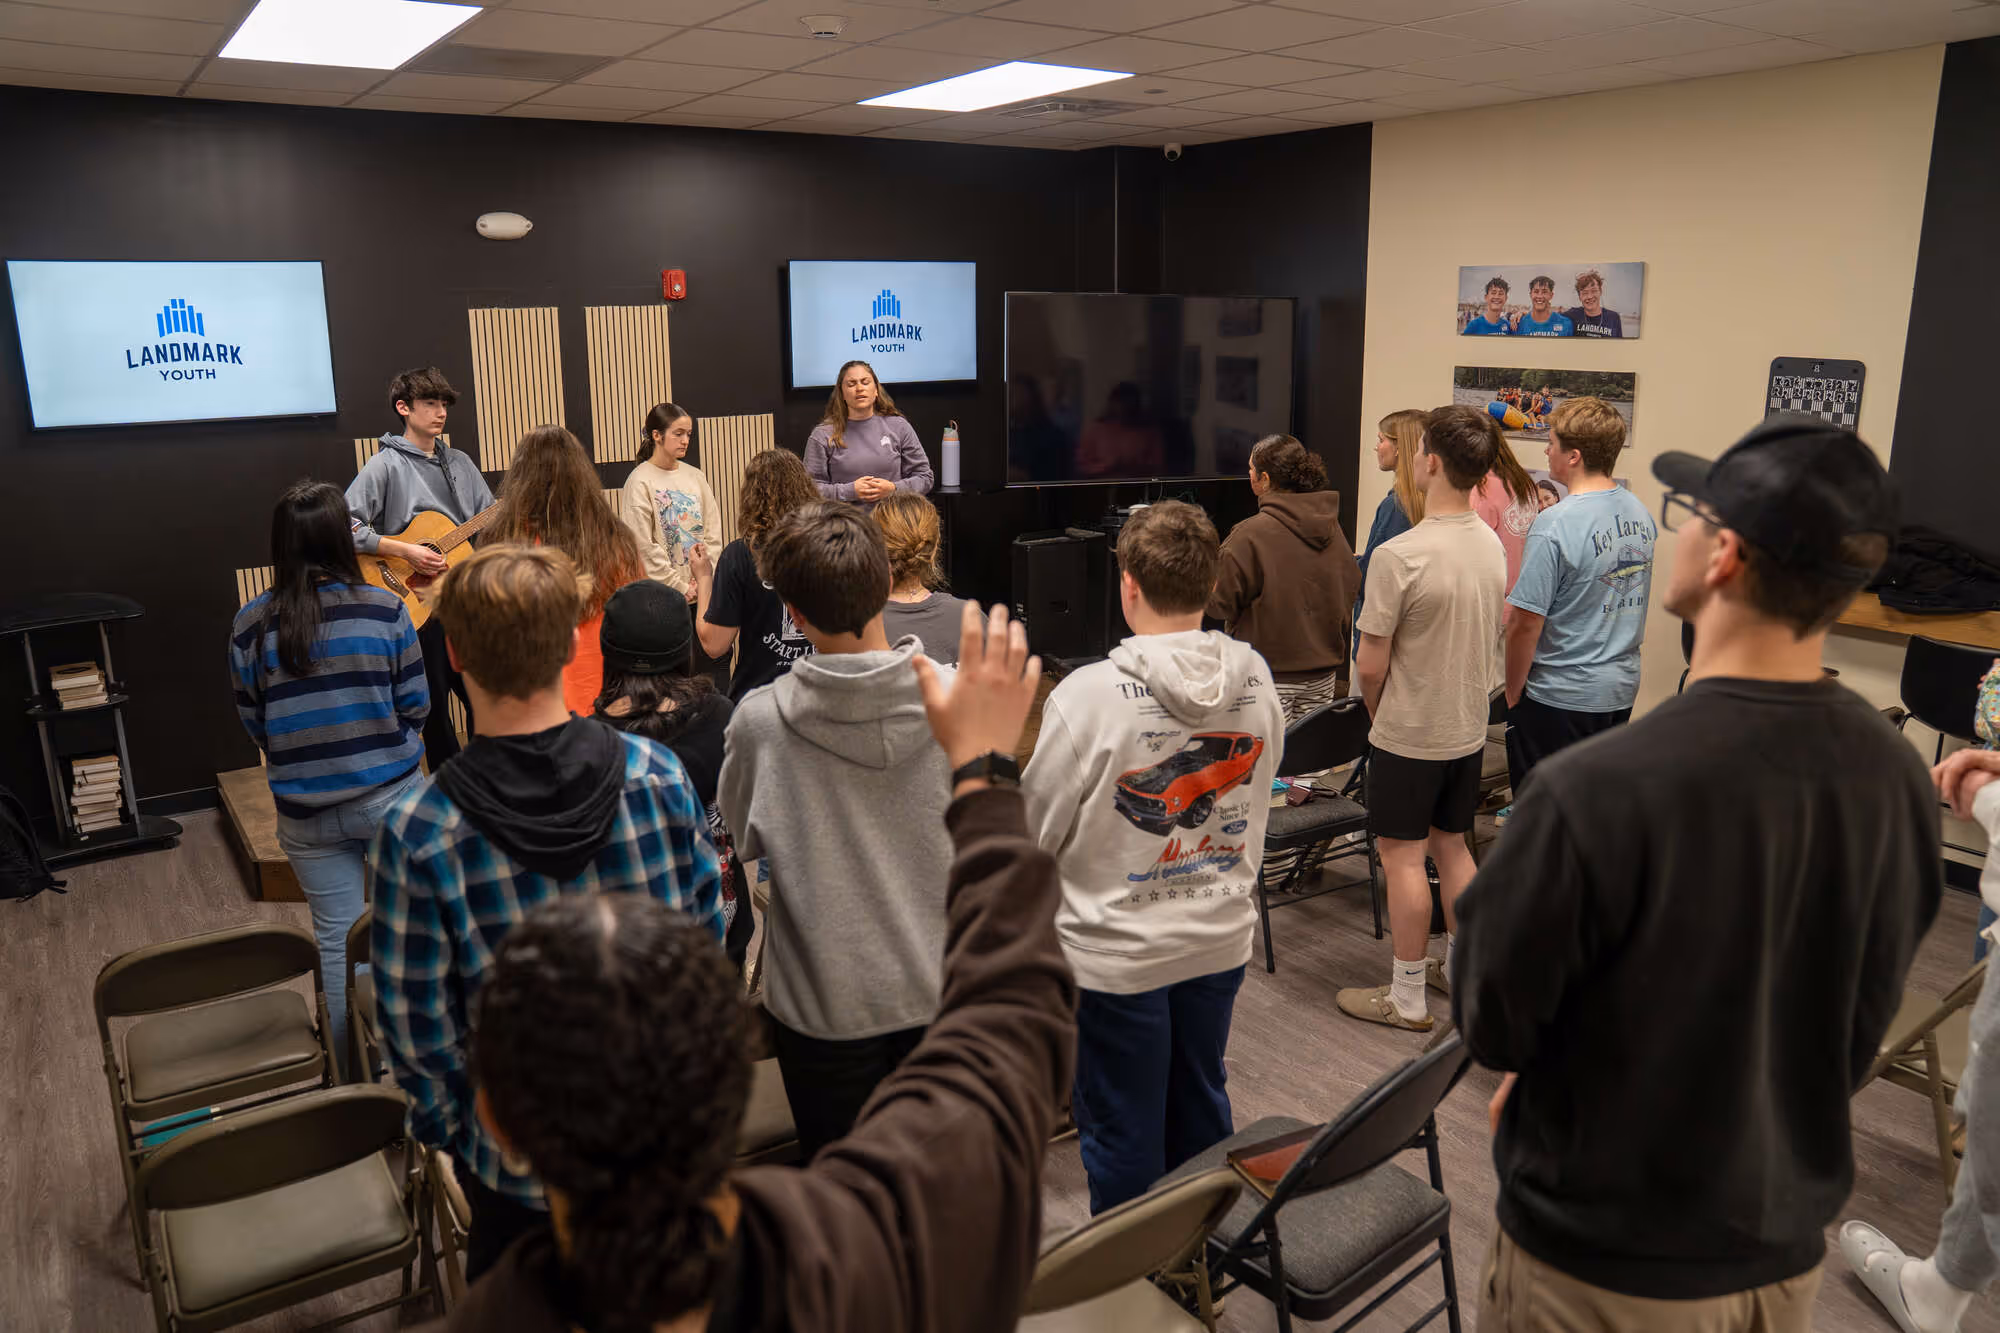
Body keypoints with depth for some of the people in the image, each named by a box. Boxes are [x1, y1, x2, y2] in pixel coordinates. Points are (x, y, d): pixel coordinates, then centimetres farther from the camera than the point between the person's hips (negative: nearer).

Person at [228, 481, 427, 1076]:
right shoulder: (385, 609, -13)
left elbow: (253, 722, 3)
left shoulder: (251, 624, -7)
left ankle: (350, 1062, 28)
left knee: (336, 936, 14)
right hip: (389, 794, -1)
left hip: (306, 809, 1)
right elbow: (416, 704, -5)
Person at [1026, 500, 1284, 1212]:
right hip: (1221, 937, 6)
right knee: (1201, 1106, 25)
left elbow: (1036, 827, -13)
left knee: (1121, 1133, 13)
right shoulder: (1256, 678, -7)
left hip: (1117, 952, -5)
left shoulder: (1090, 694, -23)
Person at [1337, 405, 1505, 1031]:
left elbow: (1370, 666, -18)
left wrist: (1379, 714, 1)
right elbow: (1490, 639, 11)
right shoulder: (1492, 545, 0)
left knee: (1403, 856, 4)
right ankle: (1461, 969, 33)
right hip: (1468, 728, 7)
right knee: (1451, 845, 19)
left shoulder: (1400, 556, -23)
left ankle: (1407, 998, 13)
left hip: (1409, 735, -7)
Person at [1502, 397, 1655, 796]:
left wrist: (1512, 694, -8)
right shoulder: (1640, 514, 3)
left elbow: (1525, 623, -20)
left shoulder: (1555, 526, -22)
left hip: (1559, 697, -7)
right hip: (1622, 688, 8)